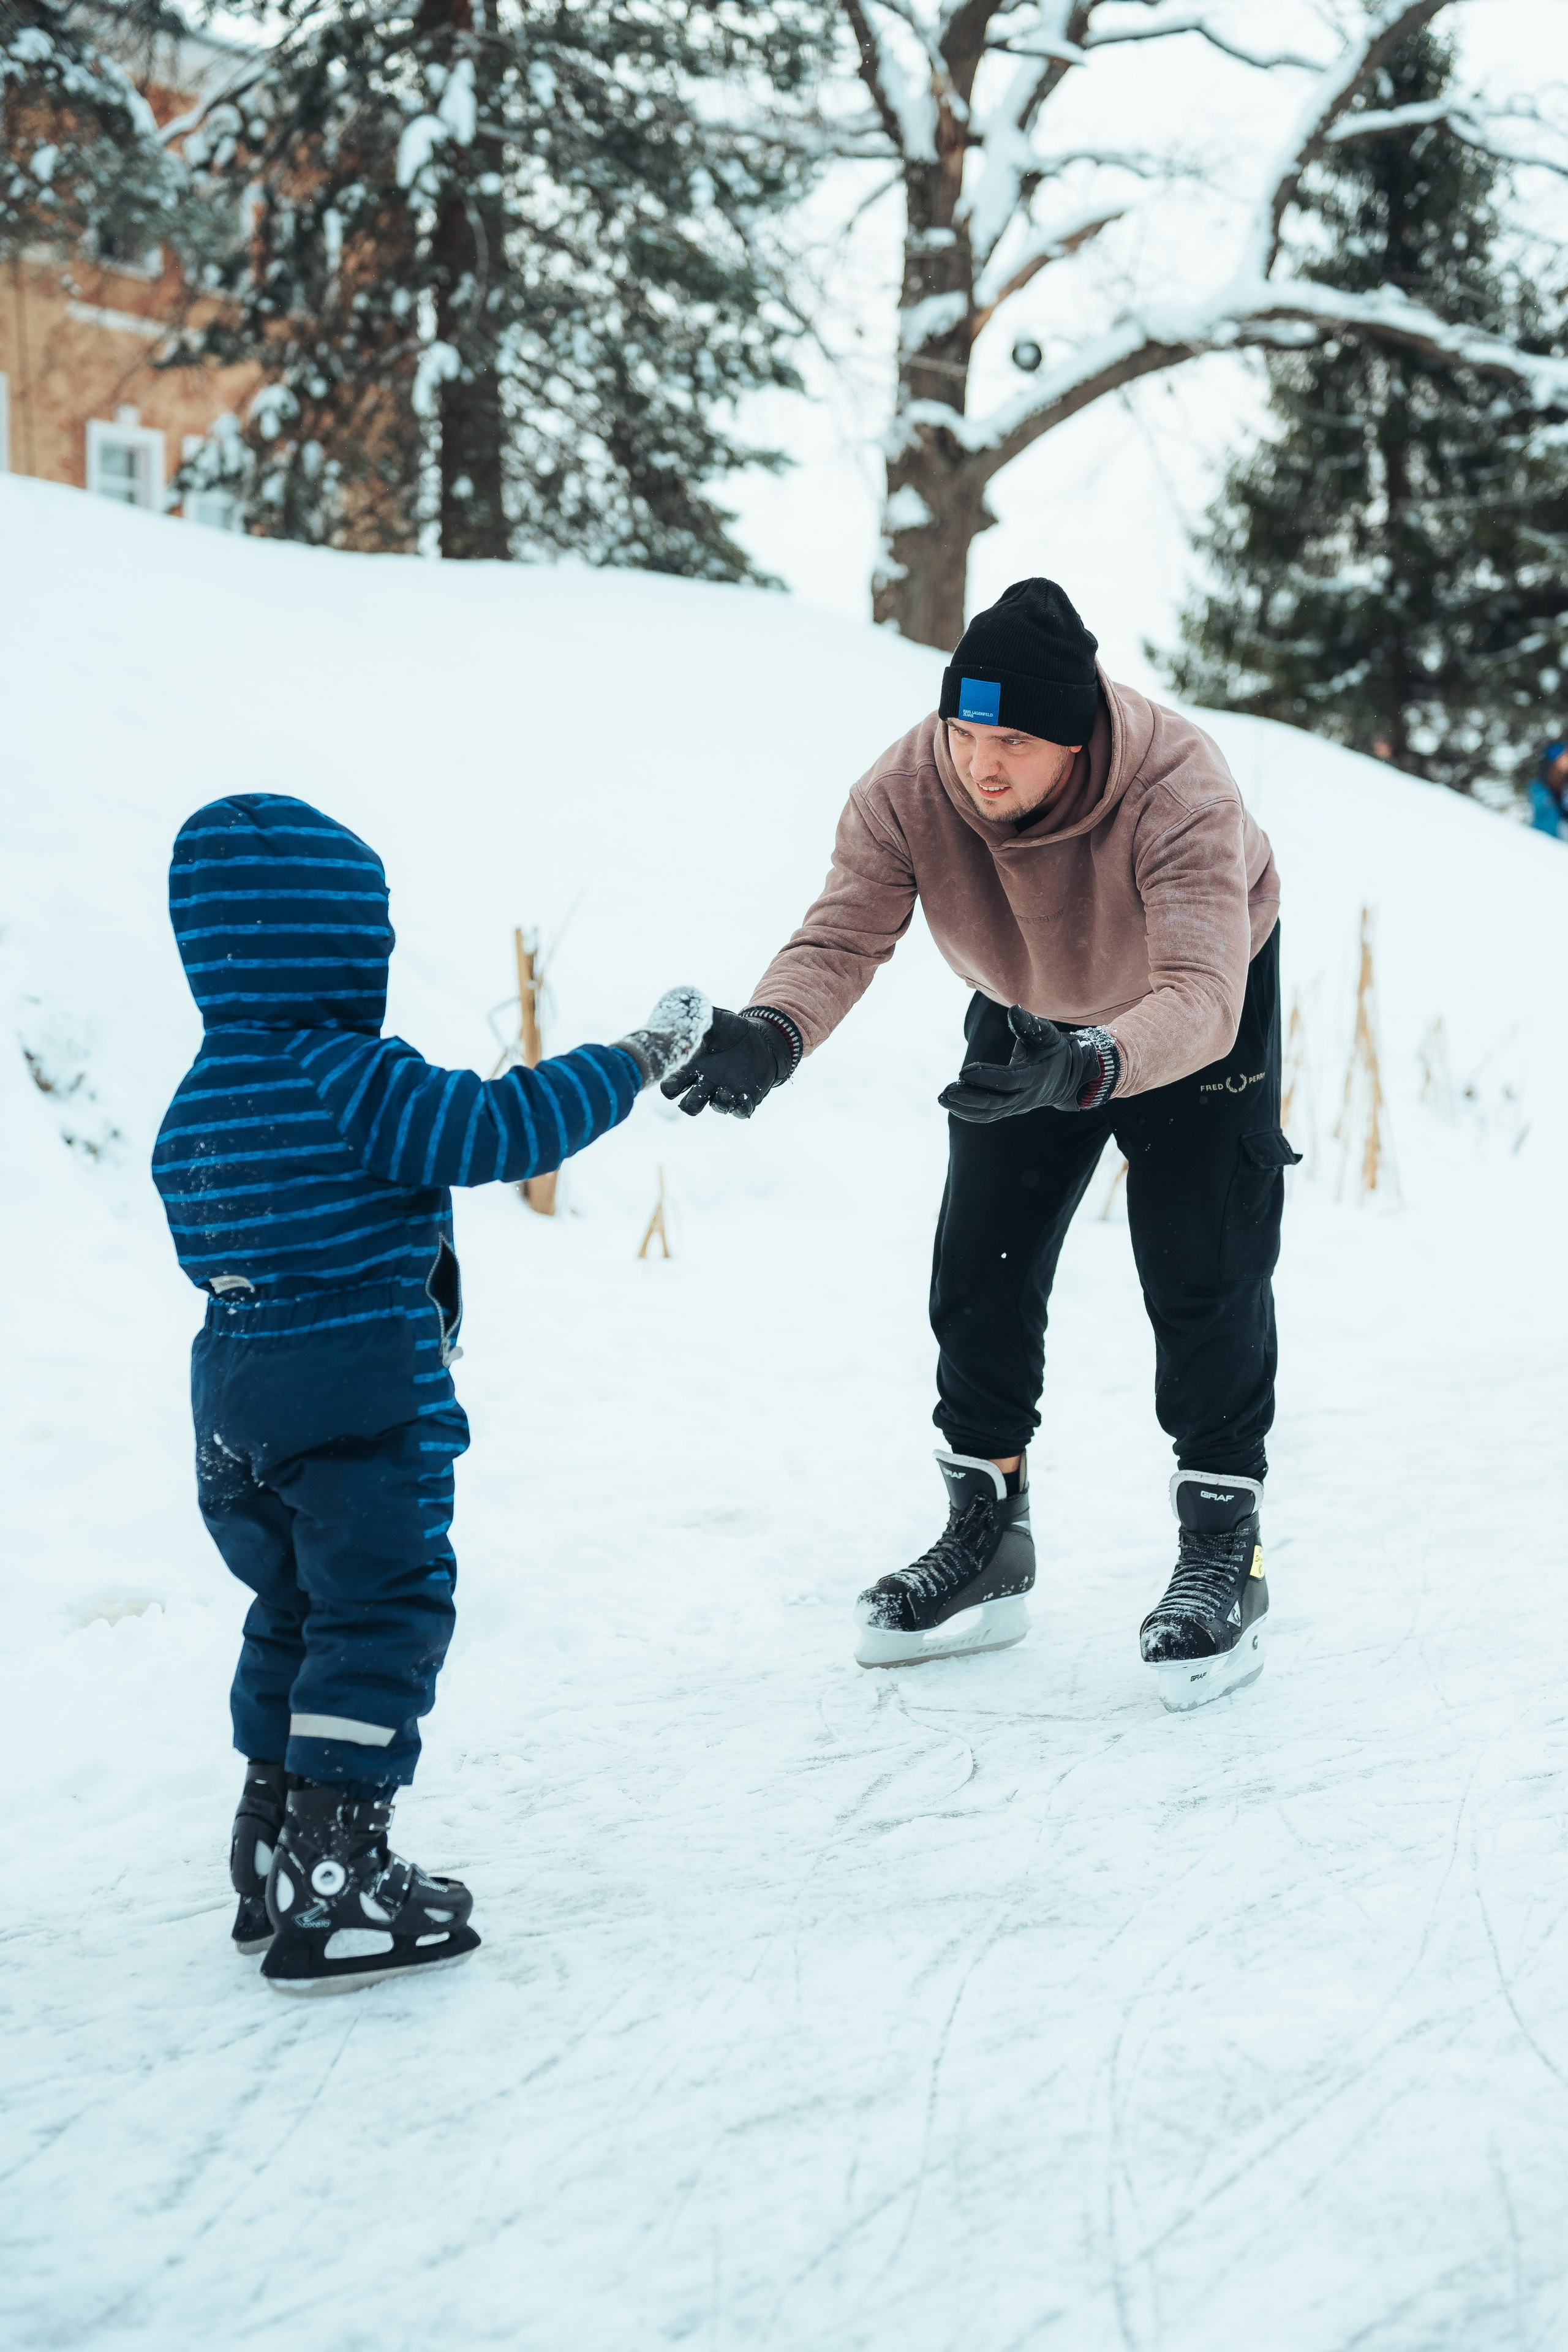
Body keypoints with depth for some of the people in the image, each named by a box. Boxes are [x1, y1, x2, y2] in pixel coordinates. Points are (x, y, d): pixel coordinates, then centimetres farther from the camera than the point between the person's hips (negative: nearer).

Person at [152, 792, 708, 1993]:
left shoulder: (196, 1103, 10)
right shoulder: (355, 1082, -16)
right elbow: (502, 1128, -21)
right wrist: (642, 1055, -10)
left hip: (236, 1409, 8)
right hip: (365, 1403, -8)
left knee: (294, 1614, 21)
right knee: (383, 1615, -1)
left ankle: (276, 1860, 28)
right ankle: (334, 1890, -3)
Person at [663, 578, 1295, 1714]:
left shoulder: (1178, 790, -41)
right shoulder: (907, 789, -30)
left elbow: (1200, 1000, -50)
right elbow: (841, 937, -35)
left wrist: (1084, 1066, -70)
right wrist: (769, 1033, -57)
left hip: (1205, 1014, -4)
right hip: (1027, 1013, 4)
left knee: (1204, 1271, -11)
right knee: (981, 1265, 0)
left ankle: (1223, 1554, 2)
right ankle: (988, 1541, 14)